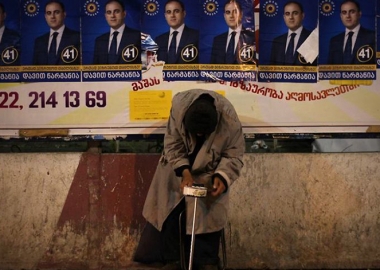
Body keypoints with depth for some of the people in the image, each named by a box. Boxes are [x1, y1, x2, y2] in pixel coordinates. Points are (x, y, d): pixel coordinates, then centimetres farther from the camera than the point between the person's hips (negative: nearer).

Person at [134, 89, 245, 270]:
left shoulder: (229, 121, -32)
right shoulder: (179, 106, -31)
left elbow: (234, 155, -19)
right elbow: (172, 144, -19)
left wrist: (222, 177, -36)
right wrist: (184, 171, -30)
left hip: (210, 170, -1)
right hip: (179, 166, 1)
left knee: (210, 211, -13)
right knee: (169, 207, -2)